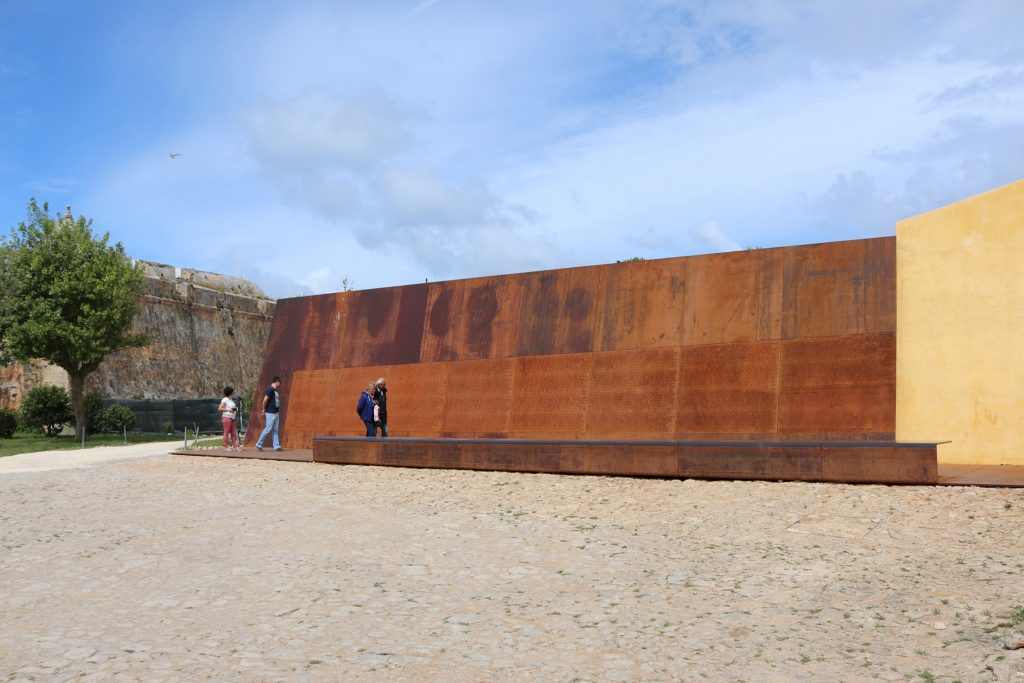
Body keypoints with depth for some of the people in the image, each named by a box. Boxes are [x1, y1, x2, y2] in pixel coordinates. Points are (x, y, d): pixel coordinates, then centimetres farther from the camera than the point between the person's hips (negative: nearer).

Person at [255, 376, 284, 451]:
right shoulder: (270, 389, -15)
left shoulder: (275, 390, 14)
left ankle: (277, 446, 12)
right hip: (270, 413, -9)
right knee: (268, 429, -4)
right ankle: (258, 444, 5)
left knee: (275, 430, 9)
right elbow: (265, 400, -20)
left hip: (276, 413, 9)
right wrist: (264, 409, -8)